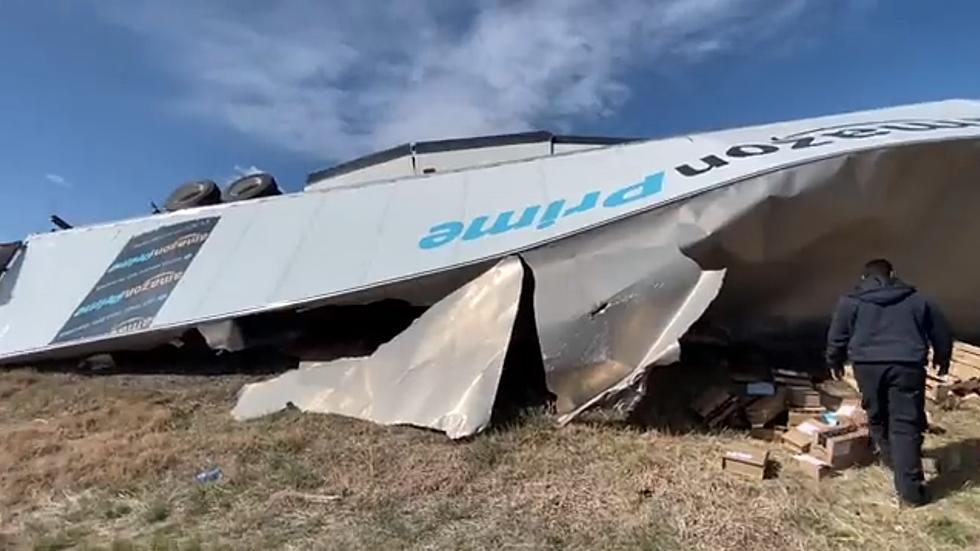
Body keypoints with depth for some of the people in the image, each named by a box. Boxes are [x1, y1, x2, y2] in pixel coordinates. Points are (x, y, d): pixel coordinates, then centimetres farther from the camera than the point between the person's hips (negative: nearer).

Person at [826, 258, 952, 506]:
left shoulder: (850, 301, 10)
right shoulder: (916, 299, 15)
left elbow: (836, 337, 10)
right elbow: (941, 331, 22)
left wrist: (835, 362, 25)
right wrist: (942, 360, 38)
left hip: (868, 365, 0)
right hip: (907, 365, 0)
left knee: (877, 416, 22)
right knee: (906, 425, 1)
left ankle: (889, 457, 39)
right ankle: (910, 489, 1)